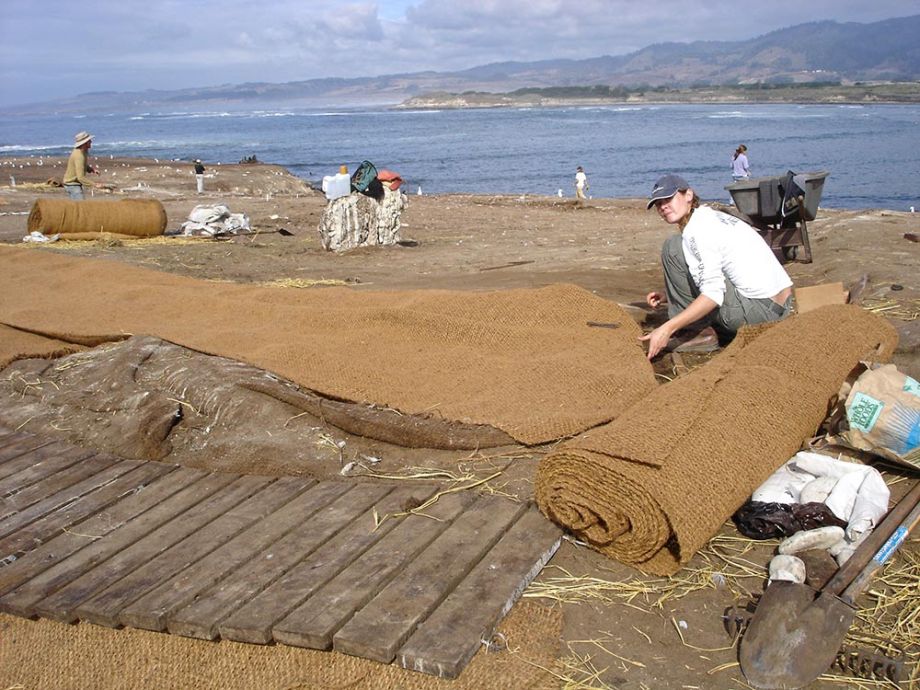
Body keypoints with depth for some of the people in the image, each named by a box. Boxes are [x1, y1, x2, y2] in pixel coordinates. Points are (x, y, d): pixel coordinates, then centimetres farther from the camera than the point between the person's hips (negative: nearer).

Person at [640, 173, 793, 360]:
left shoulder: (697, 229, -14)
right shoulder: (713, 217, 16)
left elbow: (714, 294, -24)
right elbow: (710, 280, 22)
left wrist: (667, 328, -26)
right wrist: (668, 297, 15)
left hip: (758, 309, -10)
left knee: (674, 247, -9)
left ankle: (700, 332, -5)